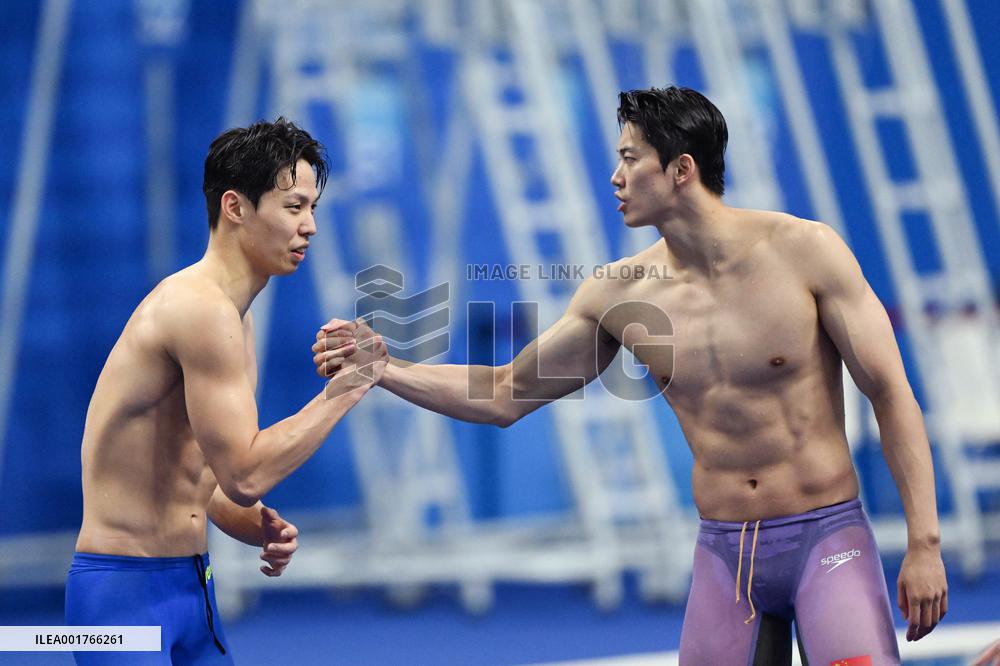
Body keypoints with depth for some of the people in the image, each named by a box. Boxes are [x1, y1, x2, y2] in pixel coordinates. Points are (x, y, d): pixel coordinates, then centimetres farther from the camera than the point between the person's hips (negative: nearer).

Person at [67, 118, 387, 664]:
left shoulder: (236, 321, 14)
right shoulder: (202, 308, -17)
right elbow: (244, 474, -22)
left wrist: (257, 526, 1)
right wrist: (346, 388, -17)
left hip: (192, 586, 10)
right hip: (126, 588, -10)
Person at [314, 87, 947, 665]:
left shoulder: (803, 249, -8)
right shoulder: (620, 294, 2)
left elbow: (891, 394, -7)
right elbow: (505, 396, 12)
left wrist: (924, 543, -12)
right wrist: (378, 367, 2)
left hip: (826, 539, -4)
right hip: (725, 552, 4)